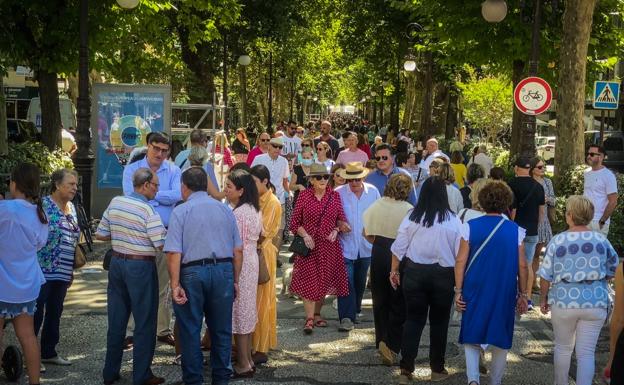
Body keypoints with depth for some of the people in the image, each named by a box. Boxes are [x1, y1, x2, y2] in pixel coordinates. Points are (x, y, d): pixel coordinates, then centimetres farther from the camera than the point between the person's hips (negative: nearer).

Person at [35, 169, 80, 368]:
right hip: (43, 270, -8)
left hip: (62, 272, 8)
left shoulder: (71, 208, 13)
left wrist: (71, 271, 20)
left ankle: (49, 352, 24)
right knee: (36, 313, -2)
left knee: (55, 313, 14)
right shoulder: (43, 205, -10)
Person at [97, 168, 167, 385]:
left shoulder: (115, 203, 3)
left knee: (116, 321, 13)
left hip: (117, 262, 6)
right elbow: (161, 245, -16)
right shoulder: (148, 210, -15)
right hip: (141, 267, -6)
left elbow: (100, 235, 8)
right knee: (145, 323, 3)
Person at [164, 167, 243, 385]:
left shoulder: (181, 211, -3)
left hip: (193, 273, -3)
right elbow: (238, 250, 7)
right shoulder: (225, 209, 8)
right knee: (221, 330, 13)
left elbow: (174, 252, -12)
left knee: (190, 331, 9)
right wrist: (235, 280, 14)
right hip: (224, 271, 3)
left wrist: (175, 285, -11)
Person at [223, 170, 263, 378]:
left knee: (238, 310, -2)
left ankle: (243, 365, 4)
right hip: (251, 261, 10)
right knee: (246, 309, 17)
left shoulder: (238, 214, -21)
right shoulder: (254, 210, 8)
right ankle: (248, 358, 26)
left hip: (240, 265, -10)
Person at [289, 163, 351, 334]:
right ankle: (309, 318, -1)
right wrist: (305, 235, -12)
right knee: (309, 280, -5)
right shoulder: (304, 195, -2)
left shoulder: (334, 196, 4)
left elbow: (341, 219, 12)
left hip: (329, 245, 3)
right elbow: (295, 222, 0)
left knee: (324, 280, 9)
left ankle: (317, 314, 25)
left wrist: (336, 230, -7)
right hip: (309, 244, -3)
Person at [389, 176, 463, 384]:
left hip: (414, 272, 1)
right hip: (443, 275, -1)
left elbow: (399, 247, 0)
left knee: (414, 319, 10)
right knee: (439, 321, 13)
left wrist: (394, 270, 14)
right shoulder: (453, 221, -10)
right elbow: (460, 253, -6)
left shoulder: (412, 217, -6)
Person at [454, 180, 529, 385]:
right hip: (505, 294, 0)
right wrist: (523, 295, 8)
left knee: (472, 337, 11)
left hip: (474, 291, 0)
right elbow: (522, 266, -1)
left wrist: (458, 291, 0)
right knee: (500, 339, 14)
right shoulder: (515, 231, -4)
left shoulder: (470, 227, -5)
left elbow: (460, 261, -6)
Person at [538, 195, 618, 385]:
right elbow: (613, 271, 8)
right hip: (596, 303, 1)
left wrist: (543, 298, 8)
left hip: (564, 301, 0)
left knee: (563, 348, 18)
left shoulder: (558, 241, -8)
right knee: (586, 353, 5)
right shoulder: (601, 240, -2)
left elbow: (546, 276, -6)